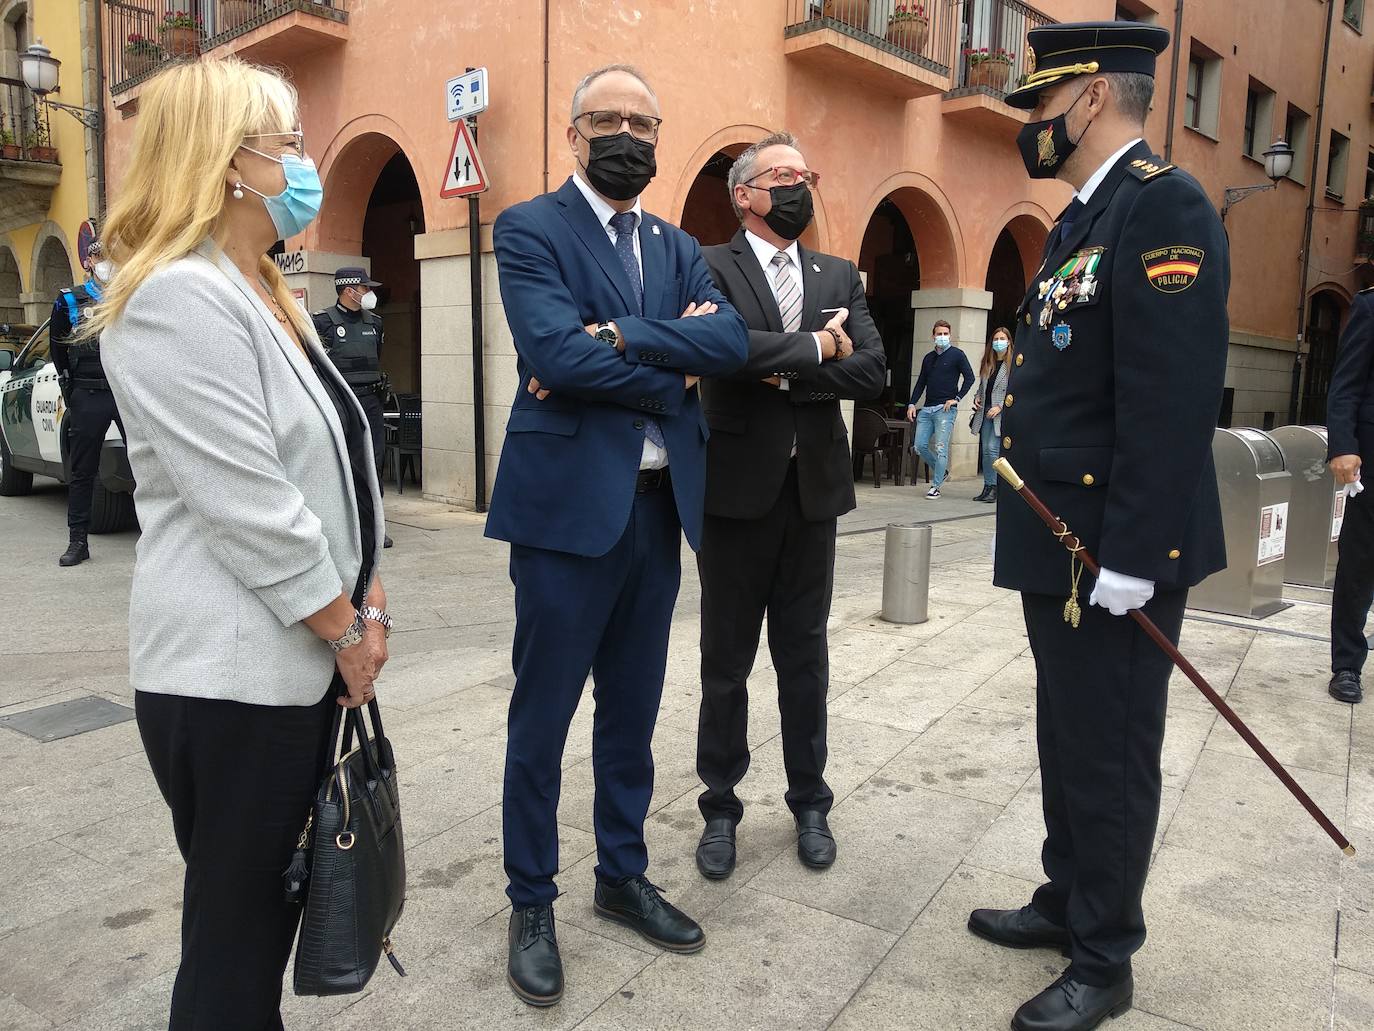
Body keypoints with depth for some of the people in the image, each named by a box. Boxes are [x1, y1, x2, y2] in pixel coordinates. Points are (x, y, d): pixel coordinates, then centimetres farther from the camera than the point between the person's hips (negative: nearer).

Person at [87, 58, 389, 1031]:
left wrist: (367, 600, 7)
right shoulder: (180, 300, -16)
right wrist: (347, 632, -11)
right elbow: (248, 507, -20)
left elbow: (332, 465, 14)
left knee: (273, 908, 20)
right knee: (237, 928, 8)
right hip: (234, 670, -9)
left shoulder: (264, 293, 14)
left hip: (297, 656, 9)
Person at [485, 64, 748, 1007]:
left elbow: (732, 340, -4)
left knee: (632, 712, 16)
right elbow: (553, 352, -19)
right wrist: (673, 369, -8)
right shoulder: (531, 229, -3)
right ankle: (532, 904, 24)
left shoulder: (680, 248, 15)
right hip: (567, 504, -5)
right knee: (543, 719, 6)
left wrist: (619, 339, -16)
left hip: (659, 506, 6)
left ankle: (624, 875, 34)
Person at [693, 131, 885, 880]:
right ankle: (720, 807, 25)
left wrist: (781, 368, -13)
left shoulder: (840, 276, 11)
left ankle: (809, 802, 29)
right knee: (727, 659, 8)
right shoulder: (710, 267, -2)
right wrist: (816, 347, -13)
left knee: (804, 657, 14)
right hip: (737, 487, -3)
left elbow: (872, 371, -3)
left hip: (813, 487, 4)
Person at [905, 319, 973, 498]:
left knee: (940, 448, -8)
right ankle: (940, 470, 24)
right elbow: (920, 383, 18)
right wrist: (912, 404, 7)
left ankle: (935, 486, -1)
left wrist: (956, 399, -11)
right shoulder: (928, 358, 17)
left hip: (945, 409, -6)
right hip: (926, 409, 6)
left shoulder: (957, 354, 2)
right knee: (919, 446, 1)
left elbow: (969, 377, -3)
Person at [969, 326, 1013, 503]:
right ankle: (987, 487, 13)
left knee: (993, 449, -13)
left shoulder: (1013, 364, -6)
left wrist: (1000, 406, -16)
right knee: (986, 451, 7)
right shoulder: (987, 363, 16)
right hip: (985, 412, 7)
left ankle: (995, 488, -7)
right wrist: (977, 397, 7)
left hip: (1001, 413, -7)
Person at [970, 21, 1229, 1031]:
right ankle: (1067, 902, 38)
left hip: (1114, 553, -9)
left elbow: (1174, 398, -23)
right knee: (1067, 742, 20)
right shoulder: (1081, 219, 16)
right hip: (1057, 544, 9)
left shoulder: (1163, 204, -14)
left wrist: (1130, 556, -23)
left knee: (1109, 756, 4)